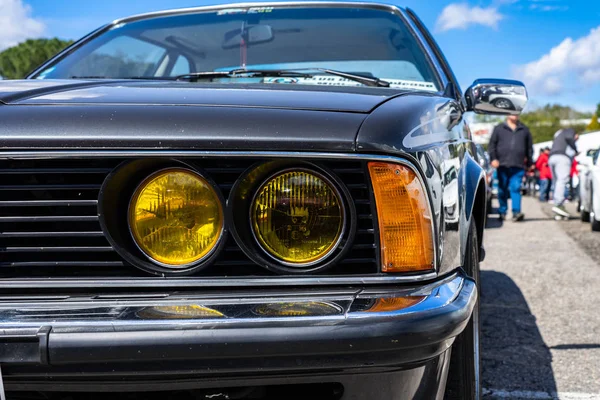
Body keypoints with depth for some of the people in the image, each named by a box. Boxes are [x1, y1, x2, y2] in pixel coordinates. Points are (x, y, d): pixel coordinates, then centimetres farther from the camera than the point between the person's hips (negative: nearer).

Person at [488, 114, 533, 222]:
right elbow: (492, 145, 8)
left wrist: (529, 163, 15)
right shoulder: (499, 129, 13)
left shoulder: (524, 130, 17)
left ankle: (516, 212, -18)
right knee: (502, 190, 6)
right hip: (502, 165, 0)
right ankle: (502, 212, 16)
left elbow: (529, 147, 19)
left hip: (518, 166, 0)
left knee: (516, 188, -12)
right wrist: (493, 158, -5)